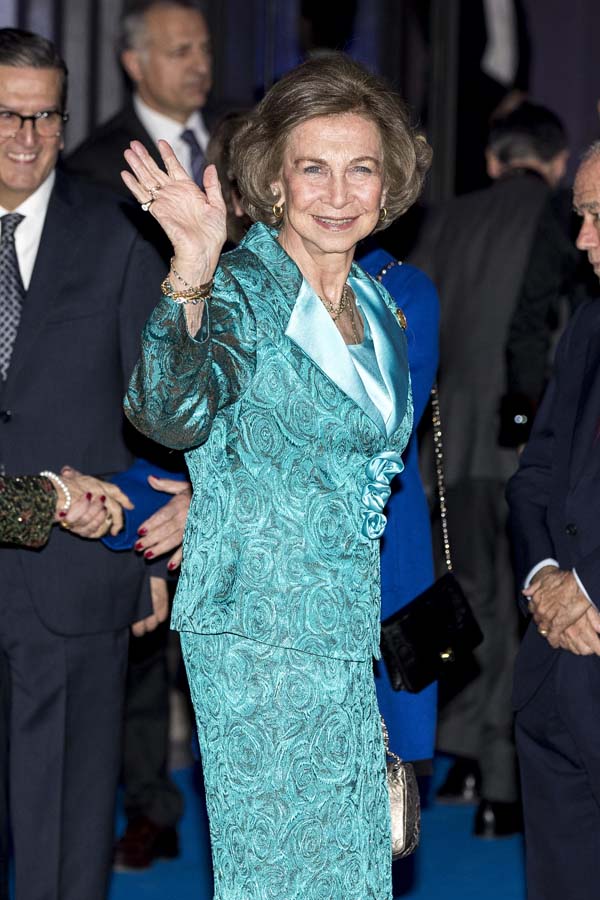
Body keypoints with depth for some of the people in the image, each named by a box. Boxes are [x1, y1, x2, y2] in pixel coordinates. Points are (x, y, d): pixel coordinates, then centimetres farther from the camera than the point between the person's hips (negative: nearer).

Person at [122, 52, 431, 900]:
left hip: (354, 622, 7)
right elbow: (175, 414, -34)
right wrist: (189, 284, -47)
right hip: (261, 623, -7)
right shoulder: (242, 289, -13)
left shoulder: (377, 300, 8)